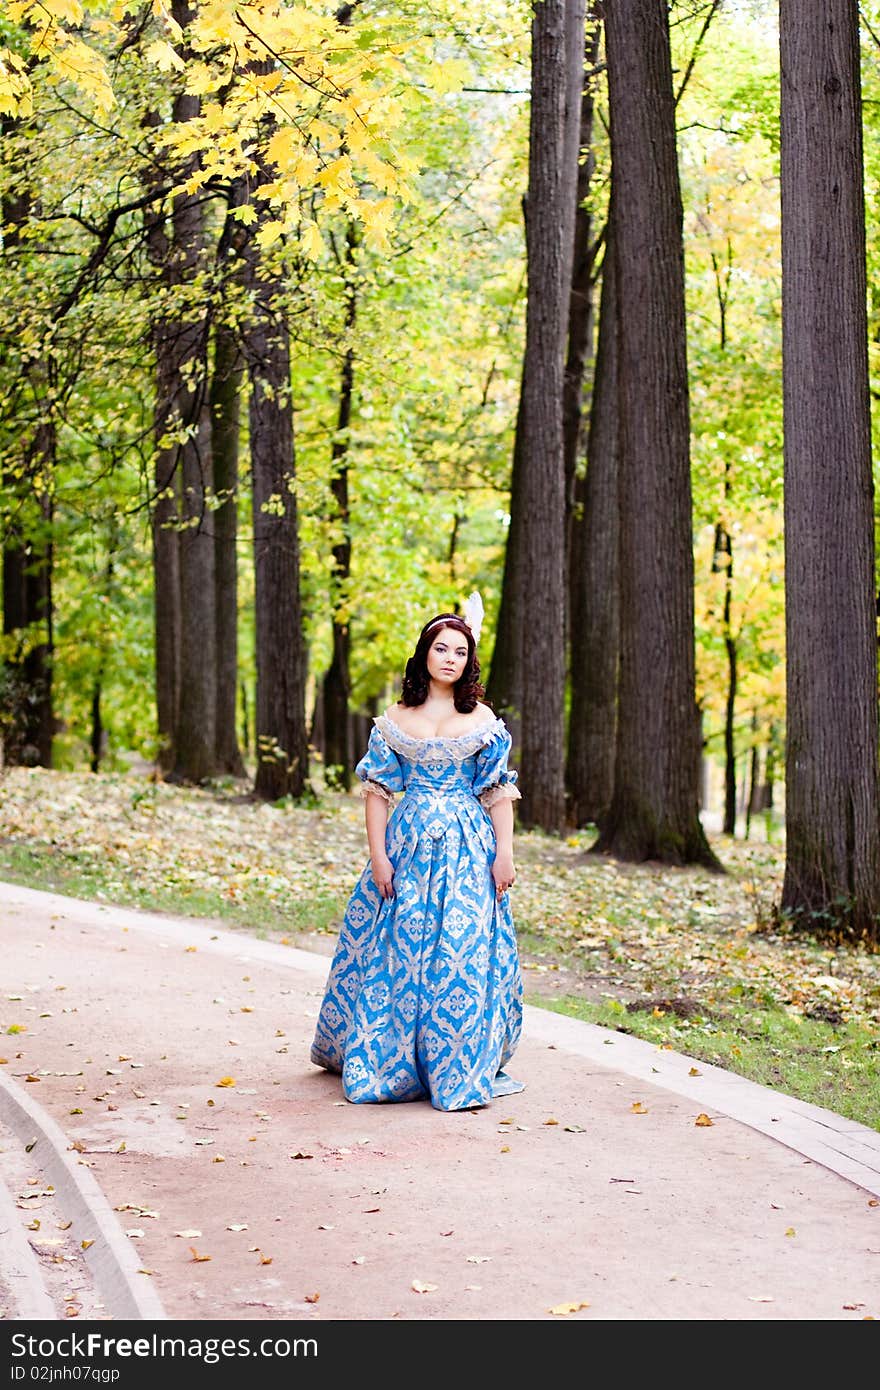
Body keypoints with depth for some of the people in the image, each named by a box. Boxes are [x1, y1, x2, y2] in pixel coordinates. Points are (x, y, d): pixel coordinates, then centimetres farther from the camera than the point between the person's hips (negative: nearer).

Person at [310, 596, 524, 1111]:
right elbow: (377, 790, 4)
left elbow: (500, 792, 2)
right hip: (409, 843, 1)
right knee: (399, 949, 2)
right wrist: (378, 856, -4)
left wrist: (504, 853, -6)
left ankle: (458, 1066, 4)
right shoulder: (395, 719, 6)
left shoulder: (482, 719, 4)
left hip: (467, 847, -1)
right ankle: (389, 1058, 17)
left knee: (463, 950, -5)